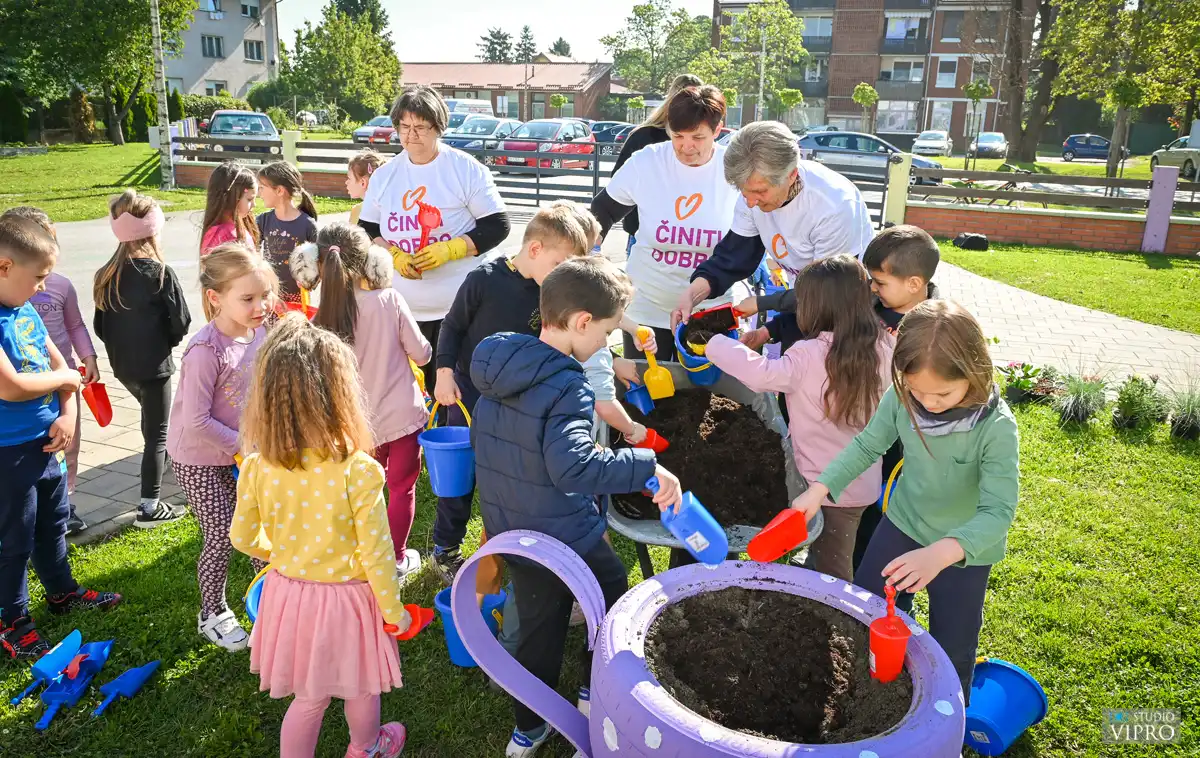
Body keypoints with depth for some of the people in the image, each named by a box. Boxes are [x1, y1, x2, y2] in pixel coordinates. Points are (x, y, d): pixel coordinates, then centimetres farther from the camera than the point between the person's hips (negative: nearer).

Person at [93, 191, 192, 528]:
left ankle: (165, 462, 52)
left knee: (152, 419, 29)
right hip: (154, 364, -6)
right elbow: (181, 322, -14)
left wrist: (120, 347, 17)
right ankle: (149, 507, 4)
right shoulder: (161, 273, -17)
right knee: (156, 433, 2)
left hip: (122, 365, 6)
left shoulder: (106, 276, -1)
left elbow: (99, 325, 4)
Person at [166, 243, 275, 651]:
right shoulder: (206, 351, -30)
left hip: (240, 449, 6)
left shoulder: (259, 331, -9)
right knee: (221, 537, 3)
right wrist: (242, 446, -19)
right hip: (200, 459, -6)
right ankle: (212, 613, 25)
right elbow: (196, 422, -27)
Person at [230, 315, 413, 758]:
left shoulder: (257, 468, -14)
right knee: (359, 688, 27)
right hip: (346, 600, -2)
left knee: (308, 698, 23)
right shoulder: (359, 471, -27)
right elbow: (376, 554, -20)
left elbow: (244, 538, 0)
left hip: (289, 594, 3)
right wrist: (394, 609, -4)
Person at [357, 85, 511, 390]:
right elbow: (367, 231, 13)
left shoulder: (467, 170, -4)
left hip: (458, 308, -4)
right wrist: (393, 255, -9)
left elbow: (498, 226, -6)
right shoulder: (384, 175, 8)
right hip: (400, 308, 4)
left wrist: (449, 250, -18)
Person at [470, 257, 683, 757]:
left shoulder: (499, 369, -1)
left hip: (512, 533, 7)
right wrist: (648, 468, -36)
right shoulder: (567, 387, -27)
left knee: (538, 628, 22)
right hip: (565, 540, -7)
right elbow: (573, 466, -41)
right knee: (615, 603, 21)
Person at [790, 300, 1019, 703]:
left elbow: (997, 512, -34)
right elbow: (867, 445, -4)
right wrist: (820, 488, -14)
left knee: (951, 652, 12)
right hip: (903, 522, 4)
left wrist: (939, 554, -49)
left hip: (964, 549, -4)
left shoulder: (996, 427, -32)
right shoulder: (902, 397, -21)